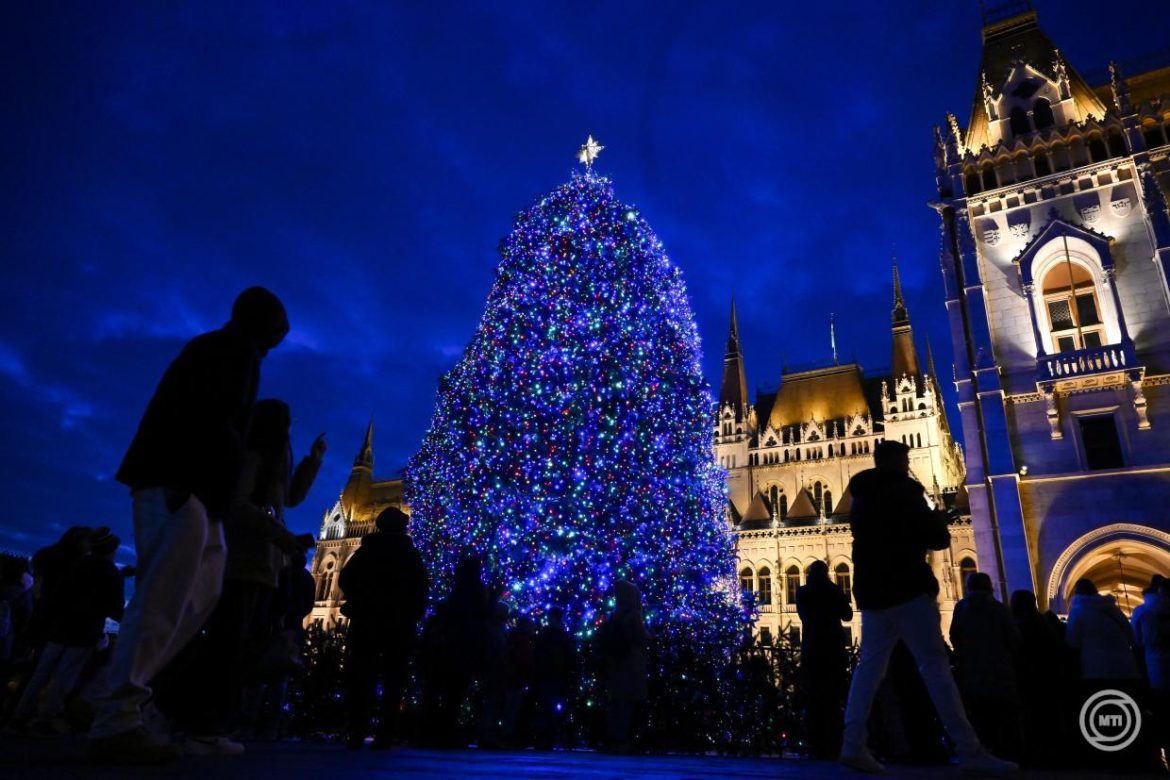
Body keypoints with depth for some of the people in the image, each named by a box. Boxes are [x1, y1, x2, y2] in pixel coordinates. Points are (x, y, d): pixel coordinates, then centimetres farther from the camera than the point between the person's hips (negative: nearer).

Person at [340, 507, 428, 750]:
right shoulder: (411, 554, 5)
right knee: (393, 679, 2)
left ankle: (357, 733, -2)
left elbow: (345, 580, 4)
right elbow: (422, 588, 0)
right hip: (399, 623, -1)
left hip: (366, 619, 1)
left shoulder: (367, 549, 6)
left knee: (362, 676, 5)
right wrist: (413, 616, 5)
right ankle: (385, 735, -5)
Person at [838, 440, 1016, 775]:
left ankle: (853, 745, -2)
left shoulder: (862, 498, 17)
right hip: (907, 589, -7)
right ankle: (970, 752, -6)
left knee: (869, 665, 5)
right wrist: (938, 520, 13)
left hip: (872, 591, 7)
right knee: (935, 666, -6)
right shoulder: (904, 490, -6)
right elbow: (936, 538, -10)